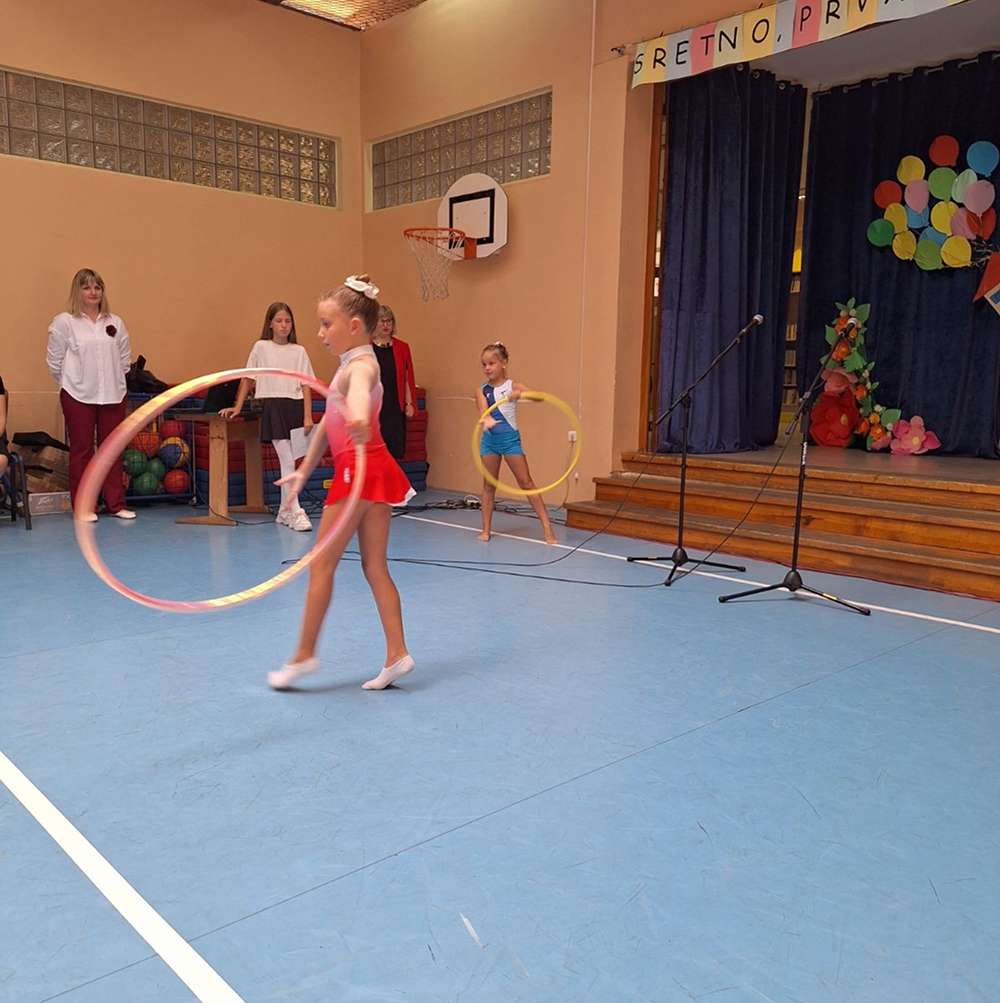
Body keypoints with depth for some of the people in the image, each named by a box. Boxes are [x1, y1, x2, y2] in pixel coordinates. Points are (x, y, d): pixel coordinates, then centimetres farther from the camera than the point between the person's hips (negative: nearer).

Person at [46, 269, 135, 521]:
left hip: (113, 395, 3)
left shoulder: (115, 322, 7)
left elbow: (125, 358, 13)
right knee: (82, 450, 3)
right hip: (78, 396, -3)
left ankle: (115, 504, 13)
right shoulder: (64, 322, -3)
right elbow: (54, 361, -1)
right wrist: (71, 384, 4)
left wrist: (113, 381, 9)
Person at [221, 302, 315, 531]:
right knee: (287, 461, -10)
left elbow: (306, 386, 4)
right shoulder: (261, 347, 4)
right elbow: (247, 379, 10)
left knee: (288, 462, 8)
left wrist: (308, 416, -5)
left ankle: (284, 511, 19)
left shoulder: (299, 351, 8)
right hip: (273, 407, -2)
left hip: (296, 407, 2)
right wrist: (238, 407, 6)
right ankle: (295, 512, -11)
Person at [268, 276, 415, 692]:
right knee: (375, 566, 8)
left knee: (321, 563, 0)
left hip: (361, 468, -10)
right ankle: (397, 654, 9)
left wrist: (358, 415, -62)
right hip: (369, 470, 10)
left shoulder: (361, 363, -12)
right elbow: (329, 422, 24)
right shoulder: (351, 365, 19)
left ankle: (304, 654, 11)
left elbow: (360, 389, -39)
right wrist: (305, 470, 27)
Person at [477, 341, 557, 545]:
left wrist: (521, 394, -35)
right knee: (488, 484, 9)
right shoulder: (482, 391, 3)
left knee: (526, 482, -2)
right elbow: (483, 411, -15)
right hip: (490, 439, 2)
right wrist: (487, 420, -39)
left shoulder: (512, 386, -2)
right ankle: (486, 529, 17)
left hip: (510, 438, -2)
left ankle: (547, 527, 0)